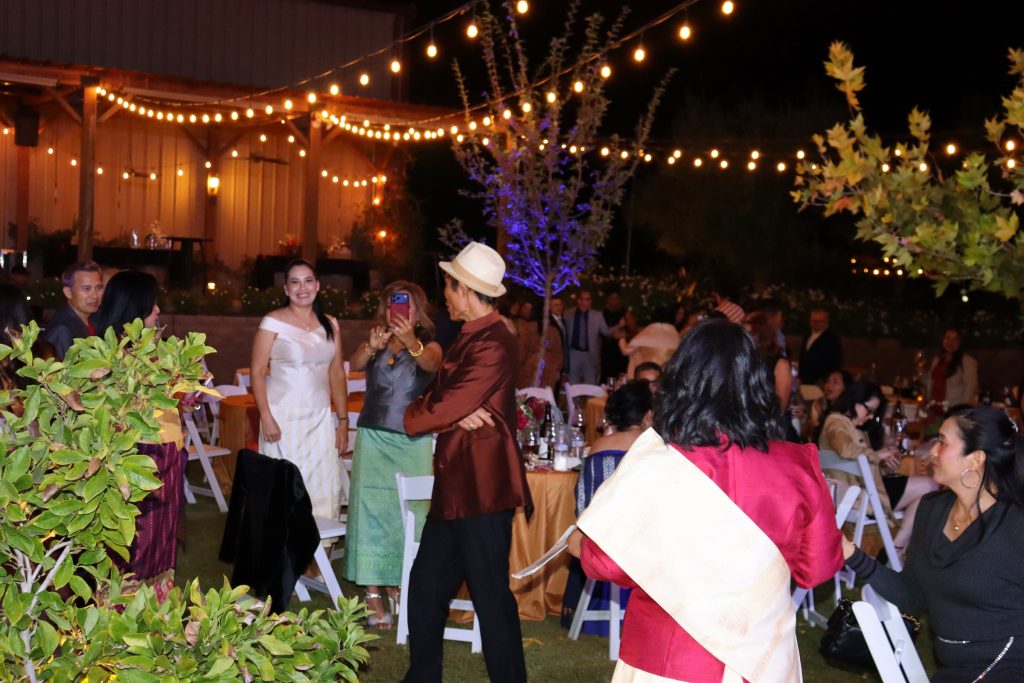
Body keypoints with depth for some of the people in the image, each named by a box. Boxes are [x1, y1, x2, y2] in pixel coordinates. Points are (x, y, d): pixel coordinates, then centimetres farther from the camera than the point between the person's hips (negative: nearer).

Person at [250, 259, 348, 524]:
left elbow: (337, 374, 13)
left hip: (320, 420, 4)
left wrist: (343, 421, 9)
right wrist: (266, 418, -14)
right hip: (284, 417, -4)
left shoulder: (329, 324, 10)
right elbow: (256, 371, -6)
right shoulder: (273, 322, -4)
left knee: (323, 491, 2)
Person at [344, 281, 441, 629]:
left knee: (408, 514, 1)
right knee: (372, 511, -3)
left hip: (413, 441, -1)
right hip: (374, 437, 1)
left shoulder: (428, 345, 1)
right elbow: (355, 364, -13)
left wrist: (410, 340, -44)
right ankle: (373, 594, -1)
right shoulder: (375, 342, 7)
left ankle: (397, 584, 18)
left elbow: (431, 365, -22)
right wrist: (371, 347, -36)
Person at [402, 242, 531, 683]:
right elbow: (435, 400, 10)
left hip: (482, 490, -10)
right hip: (455, 489, 10)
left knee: (490, 596, -1)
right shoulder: (470, 338, 14)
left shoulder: (493, 345, -19)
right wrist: (454, 414, -11)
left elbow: (439, 410, -22)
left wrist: (415, 414, -1)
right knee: (426, 587, 18)